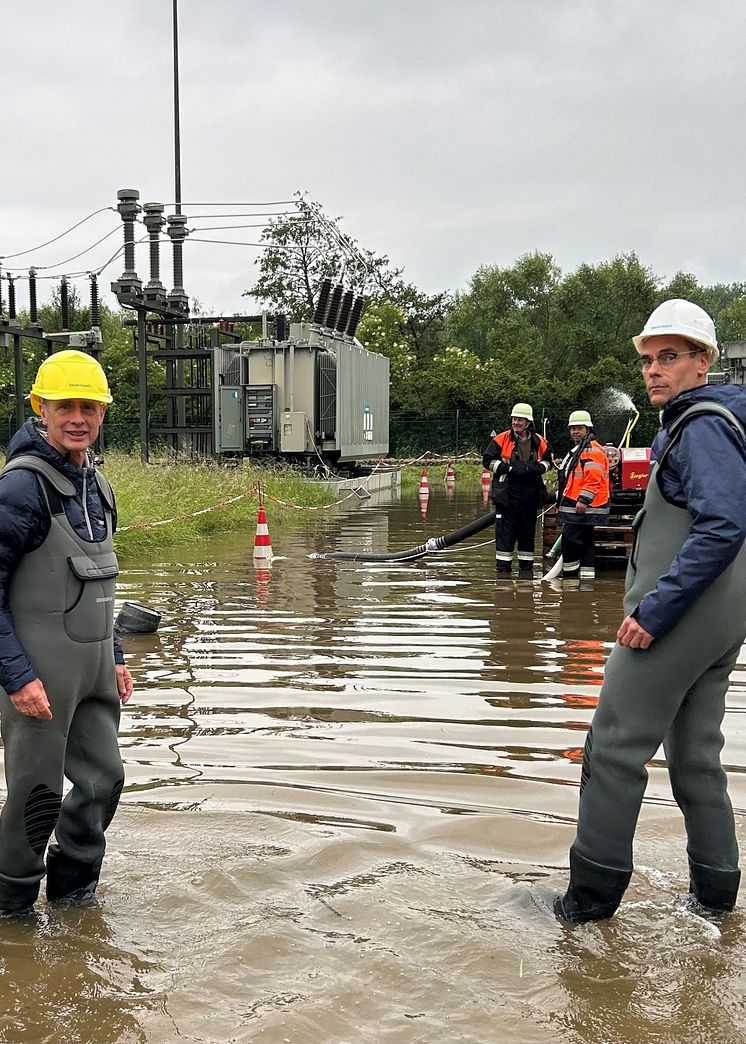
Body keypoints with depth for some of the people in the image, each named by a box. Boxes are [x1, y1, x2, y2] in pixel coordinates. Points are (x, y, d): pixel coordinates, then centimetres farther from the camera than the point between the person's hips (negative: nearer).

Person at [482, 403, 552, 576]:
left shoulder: (539, 442, 7)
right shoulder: (502, 439, -2)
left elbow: (547, 460, 21)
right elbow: (487, 460, -2)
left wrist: (538, 467, -2)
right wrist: (510, 468, -14)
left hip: (531, 494, 3)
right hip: (507, 493, -3)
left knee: (528, 531, 11)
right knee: (505, 531, -5)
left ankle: (526, 568, 21)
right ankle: (503, 568, 1)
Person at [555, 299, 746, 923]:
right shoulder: (684, 426, 17)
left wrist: (655, 610, -27)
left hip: (678, 616, -11)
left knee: (615, 748, -4)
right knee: (695, 753, 16)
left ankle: (593, 890, 5)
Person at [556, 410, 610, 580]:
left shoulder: (592, 450, -11)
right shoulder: (576, 450, 23)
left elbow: (594, 478, -22)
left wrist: (583, 500, -27)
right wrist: (561, 503, 31)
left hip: (583, 508, -11)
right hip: (573, 507, 11)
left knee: (569, 541, -12)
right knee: (584, 545, 11)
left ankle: (570, 575, -7)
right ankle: (586, 576, 15)